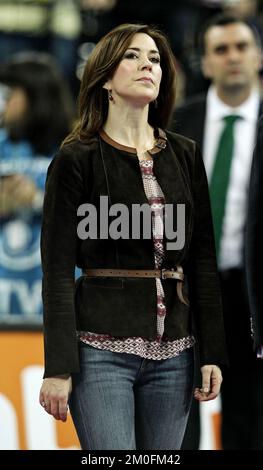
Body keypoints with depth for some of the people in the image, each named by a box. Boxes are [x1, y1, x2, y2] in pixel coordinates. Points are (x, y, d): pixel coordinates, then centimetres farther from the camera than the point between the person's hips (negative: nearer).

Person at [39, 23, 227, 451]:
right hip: (102, 347, -4)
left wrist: (213, 352, 5)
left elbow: (203, 260, 11)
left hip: (172, 350, 4)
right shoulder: (76, 159, -2)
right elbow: (58, 269, -5)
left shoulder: (185, 156, 11)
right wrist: (58, 367, -11)